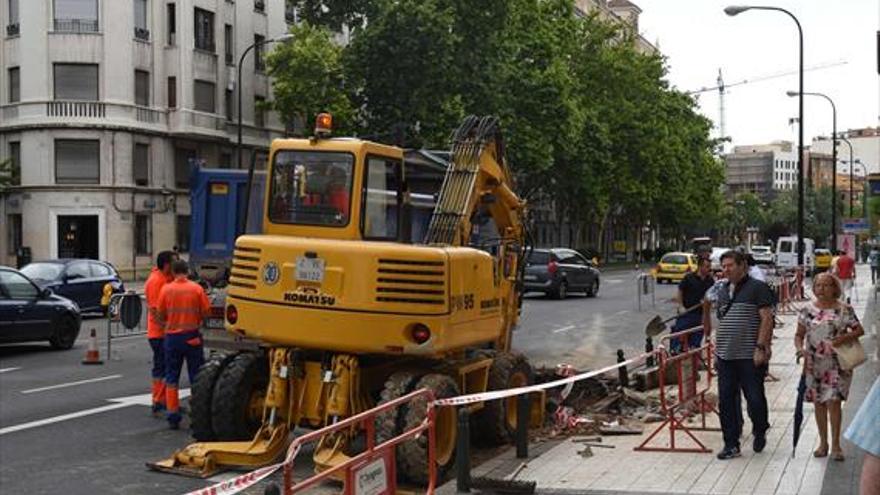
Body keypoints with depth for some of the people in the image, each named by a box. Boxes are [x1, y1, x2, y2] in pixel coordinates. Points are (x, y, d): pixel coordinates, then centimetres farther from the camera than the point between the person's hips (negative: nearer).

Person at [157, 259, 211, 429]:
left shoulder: (166, 289, -3)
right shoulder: (196, 288, -5)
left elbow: (161, 314, 1)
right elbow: (206, 312, -2)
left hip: (172, 337, 1)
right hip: (192, 336, -1)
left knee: (171, 379, 8)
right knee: (196, 378, 7)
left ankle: (173, 417, 7)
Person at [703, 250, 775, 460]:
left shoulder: (757, 288, -4)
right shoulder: (723, 292, 16)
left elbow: (767, 319, -9)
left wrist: (760, 347, -16)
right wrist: (716, 351, 18)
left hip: (750, 356, -6)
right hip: (725, 357, 6)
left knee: (755, 399, 1)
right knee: (726, 401, 5)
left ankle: (760, 433, 28)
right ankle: (731, 444, 14)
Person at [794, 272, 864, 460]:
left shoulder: (844, 309, -3)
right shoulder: (808, 310, 4)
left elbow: (859, 330, 0)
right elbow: (799, 334, 8)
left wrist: (846, 337, -18)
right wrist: (800, 348, -12)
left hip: (837, 365, -3)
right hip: (814, 365, 3)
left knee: (833, 401, -8)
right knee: (818, 403, 9)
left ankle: (835, 444, 4)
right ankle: (823, 442, 21)